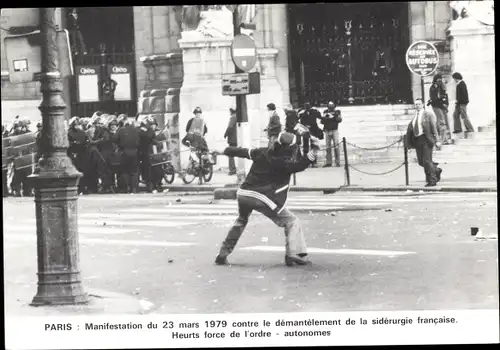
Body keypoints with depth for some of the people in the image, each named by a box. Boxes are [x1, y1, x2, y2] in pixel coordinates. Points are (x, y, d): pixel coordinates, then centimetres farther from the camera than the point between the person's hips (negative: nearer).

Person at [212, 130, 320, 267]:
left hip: (243, 194, 7)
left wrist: (224, 151, 34)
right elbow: (300, 164, -19)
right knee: (291, 222, 3)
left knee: (241, 221, 32)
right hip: (263, 198, -6)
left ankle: (223, 254, 29)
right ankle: (295, 254, -14)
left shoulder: (262, 152, 9)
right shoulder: (284, 162, -9)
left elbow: (243, 152, 21)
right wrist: (313, 150, -25)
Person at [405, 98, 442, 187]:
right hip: (417, 140, 6)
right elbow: (411, 128, 17)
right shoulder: (415, 117, 17)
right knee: (421, 162, 6)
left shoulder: (428, 115, -1)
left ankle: (431, 181, 0)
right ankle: (436, 170, 29)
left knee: (427, 161, -9)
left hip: (426, 140, -6)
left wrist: (436, 141, -9)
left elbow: (434, 128, -4)